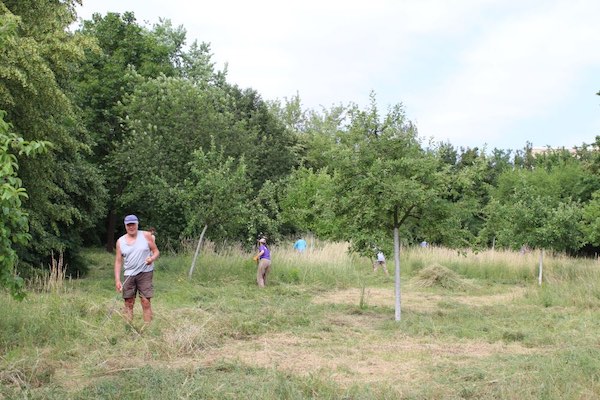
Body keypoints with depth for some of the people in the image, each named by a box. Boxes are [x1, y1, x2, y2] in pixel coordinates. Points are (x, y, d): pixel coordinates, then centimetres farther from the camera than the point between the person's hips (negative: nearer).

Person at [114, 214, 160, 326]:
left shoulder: (146, 235, 1)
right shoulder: (120, 241, 6)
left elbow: (156, 251, 5)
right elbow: (118, 261, 7)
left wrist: (152, 258, -18)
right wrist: (117, 280, -1)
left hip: (145, 274, -2)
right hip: (128, 275, 2)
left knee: (146, 302, -6)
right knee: (129, 303, 4)